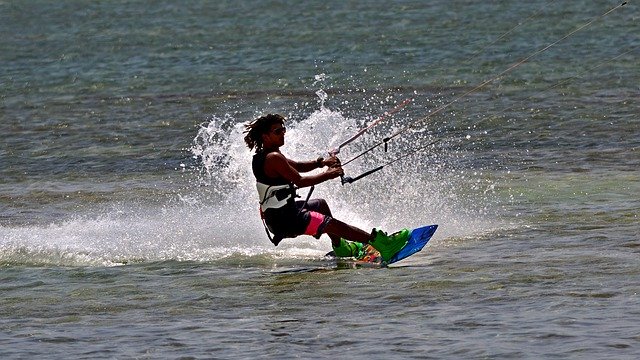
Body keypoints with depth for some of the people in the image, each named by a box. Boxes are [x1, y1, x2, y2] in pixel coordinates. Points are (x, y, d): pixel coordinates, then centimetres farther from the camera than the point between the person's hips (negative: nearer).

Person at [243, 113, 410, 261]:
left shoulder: (262, 156, 11)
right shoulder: (273, 158, -21)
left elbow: (298, 166, 17)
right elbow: (300, 181, -24)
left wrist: (321, 162, 2)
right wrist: (328, 174, -14)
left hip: (278, 214, 11)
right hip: (285, 219, -11)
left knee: (320, 204, 32)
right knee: (332, 224, -17)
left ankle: (340, 247, 42)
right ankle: (378, 242, -26)